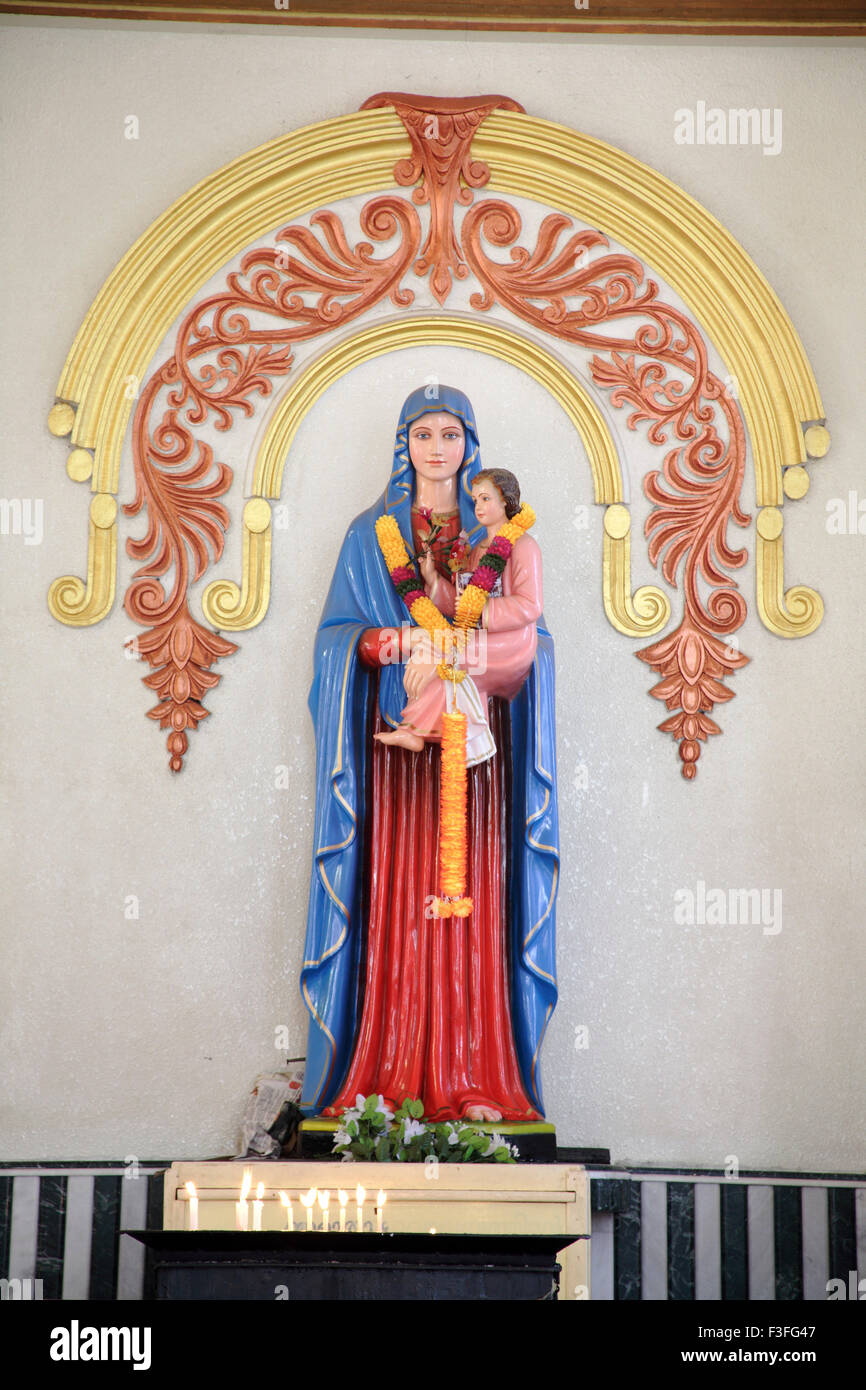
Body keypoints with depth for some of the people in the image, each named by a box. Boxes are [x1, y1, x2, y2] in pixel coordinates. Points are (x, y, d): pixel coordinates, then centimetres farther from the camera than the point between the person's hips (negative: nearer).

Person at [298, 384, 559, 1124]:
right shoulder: (371, 533, 11)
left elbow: (532, 636, 7)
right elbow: (337, 634, 5)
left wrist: (480, 645, -14)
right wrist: (391, 642, -15)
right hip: (395, 734, 0)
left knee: (473, 899, -4)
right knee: (397, 898, -6)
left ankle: (474, 1078, 1)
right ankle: (392, 1080, -1)